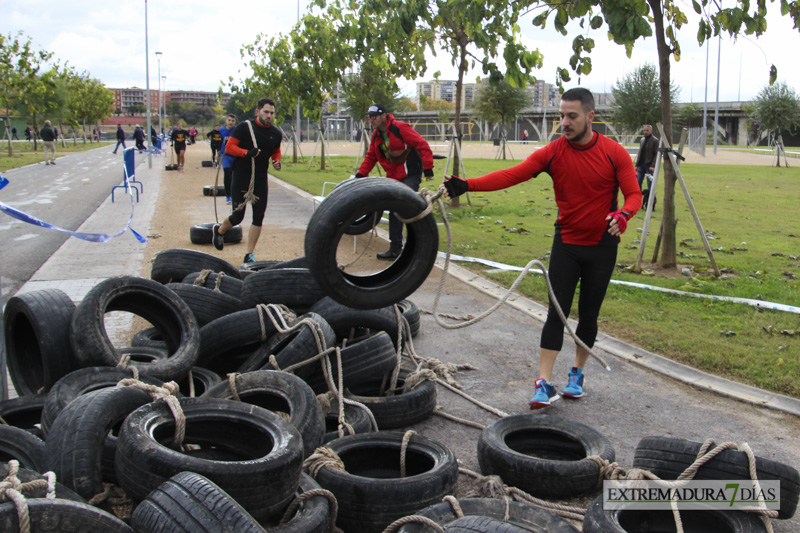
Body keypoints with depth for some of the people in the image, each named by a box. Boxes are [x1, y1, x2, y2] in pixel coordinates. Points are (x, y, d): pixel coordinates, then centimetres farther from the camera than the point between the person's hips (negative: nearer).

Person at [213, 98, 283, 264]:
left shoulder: (276, 133, 5)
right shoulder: (245, 127, -9)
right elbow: (229, 147, -10)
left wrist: (277, 161, -1)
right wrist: (247, 152, -26)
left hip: (261, 179, 4)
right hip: (241, 177, -4)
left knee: (259, 216, -1)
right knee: (237, 216, 1)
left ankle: (249, 255, 9)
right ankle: (219, 230, 35)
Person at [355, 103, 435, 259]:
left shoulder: (400, 128, -14)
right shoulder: (376, 135, 10)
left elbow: (422, 145, -16)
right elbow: (370, 157, 19)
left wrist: (427, 167, -20)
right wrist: (360, 174, 8)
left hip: (410, 175, -8)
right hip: (394, 177, 8)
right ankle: (395, 248, 17)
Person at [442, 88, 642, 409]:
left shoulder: (614, 153, -9)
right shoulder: (553, 153, -7)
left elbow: (634, 194, -9)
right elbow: (512, 175, -16)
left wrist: (623, 214, -33)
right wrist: (467, 185, -29)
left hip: (602, 246, 0)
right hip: (566, 243, 0)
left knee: (589, 314, 10)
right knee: (557, 313, -5)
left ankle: (577, 374, 29)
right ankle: (545, 385, -3)